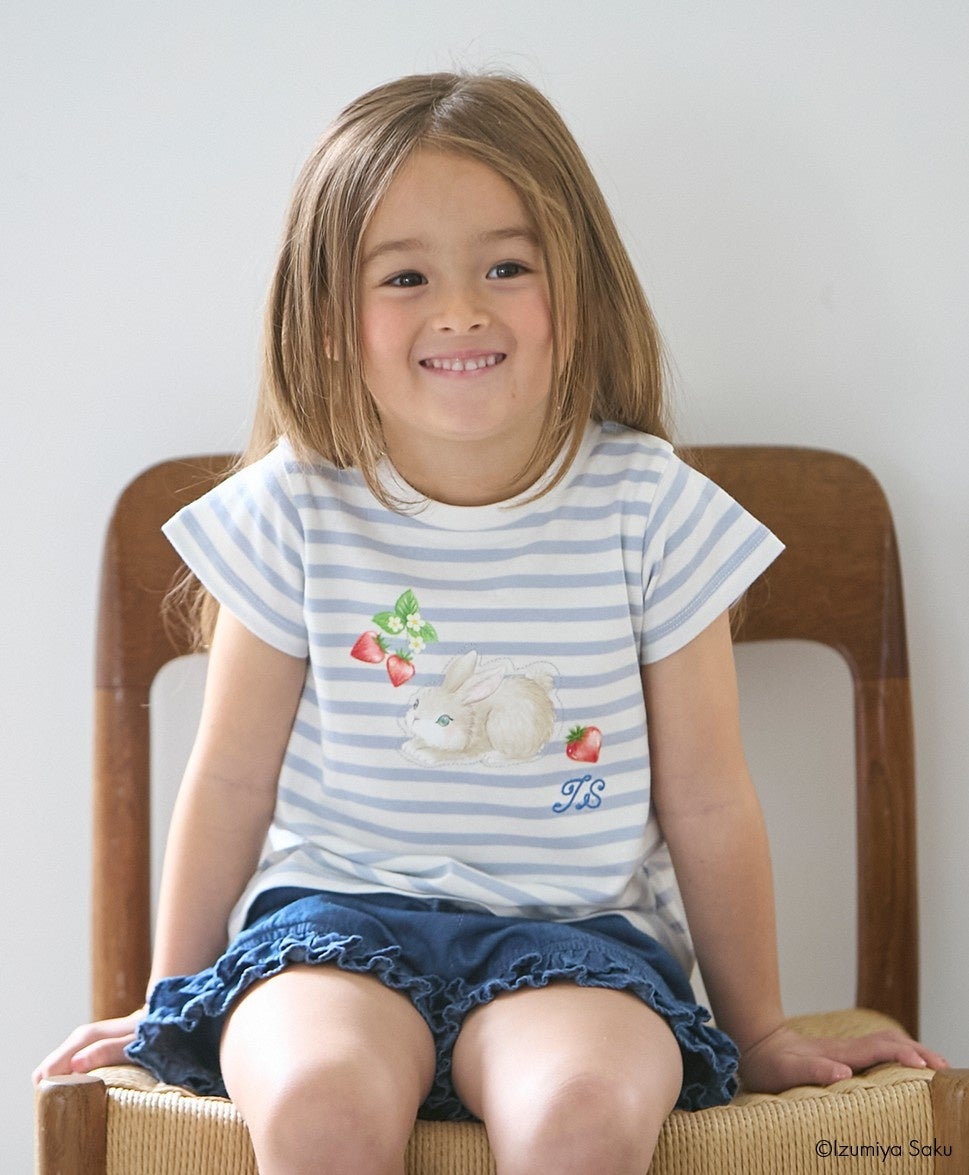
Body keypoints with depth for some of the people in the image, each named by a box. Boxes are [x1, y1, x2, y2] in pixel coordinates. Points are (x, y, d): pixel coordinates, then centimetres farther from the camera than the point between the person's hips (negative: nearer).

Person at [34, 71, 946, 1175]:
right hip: (339, 914, 0)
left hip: (573, 930, 0)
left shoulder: (649, 506, -2)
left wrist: (758, 1031, 13)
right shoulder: (295, 512, -2)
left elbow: (706, 804, 5)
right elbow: (231, 783, 8)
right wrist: (171, 999, 15)